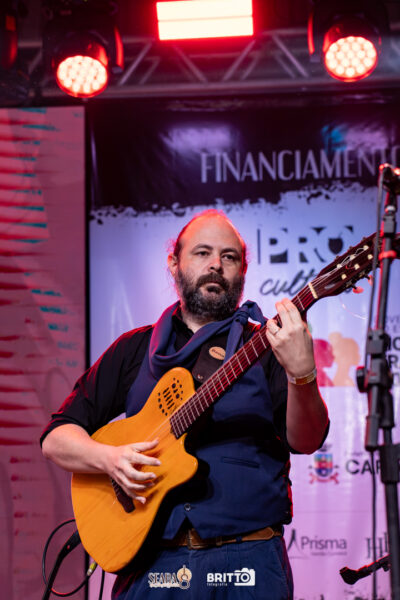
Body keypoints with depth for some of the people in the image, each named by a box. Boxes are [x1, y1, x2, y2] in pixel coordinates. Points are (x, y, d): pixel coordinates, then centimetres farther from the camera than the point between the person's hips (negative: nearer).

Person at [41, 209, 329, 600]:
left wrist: (301, 373, -29)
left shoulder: (266, 346, 7)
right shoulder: (135, 349, 13)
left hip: (248, 558, -1)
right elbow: (56, 438, 11)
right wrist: (110, 458, -9)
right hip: (150, 560, 2)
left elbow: (305, 441, -9)